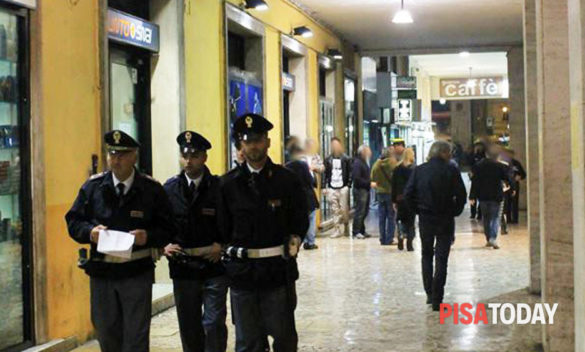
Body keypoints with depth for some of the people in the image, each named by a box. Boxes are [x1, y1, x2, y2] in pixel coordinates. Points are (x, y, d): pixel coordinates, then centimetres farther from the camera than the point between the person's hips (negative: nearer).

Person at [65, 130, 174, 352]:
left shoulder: (152, 189, -2)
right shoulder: (92, 187, 3)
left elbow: (167, 228, -1)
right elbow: (73, 221, 6)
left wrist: (148, 236, -21)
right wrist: (90, 232, -15)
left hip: (137, 273, -2)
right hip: (101, 272, 2)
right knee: (106, 334, 14)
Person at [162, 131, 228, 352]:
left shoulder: (220, 187, -3)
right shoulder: (169, 188, 4)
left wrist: (222, 244, -12)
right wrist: (164, 245, -7)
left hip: (214, 265, -3)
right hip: (183, 266, 3)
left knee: (214, 323, -4)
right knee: (189, 326, 13)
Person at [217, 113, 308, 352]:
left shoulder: (286, 179, 1)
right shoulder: (228, 183, 3)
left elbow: (300, 221, 7)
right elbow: (222, 227, 7)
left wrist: (292, 245, -2)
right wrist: (231, 252, 0)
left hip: (278, 270, -1)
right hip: (242, 270, 1)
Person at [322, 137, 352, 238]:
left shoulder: (346, 159, 4)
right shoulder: (328, 160, 10)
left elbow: (350, 173, 2)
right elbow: (325, 173, 9)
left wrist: (348, 185, -7)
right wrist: (324, 187, 2)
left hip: (343, 188, -2)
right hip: (332, 188, 2)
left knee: (344, 210, 0)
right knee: (335, 210, -1)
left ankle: (346, 229, 15)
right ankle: (337, 230, 2)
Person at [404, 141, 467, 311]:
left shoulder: (419, 170, -2)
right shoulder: (451, 170, -9)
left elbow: (408, 194, -4)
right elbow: (461, 195, -11)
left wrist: (418, 210, 7)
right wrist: (455, 211, 3)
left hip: (425, 219, 2)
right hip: (445, 220, -2)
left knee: (426, 256, 19)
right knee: (441, 259, 3)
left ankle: (429, 294, 19)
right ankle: (436, 299, -1)